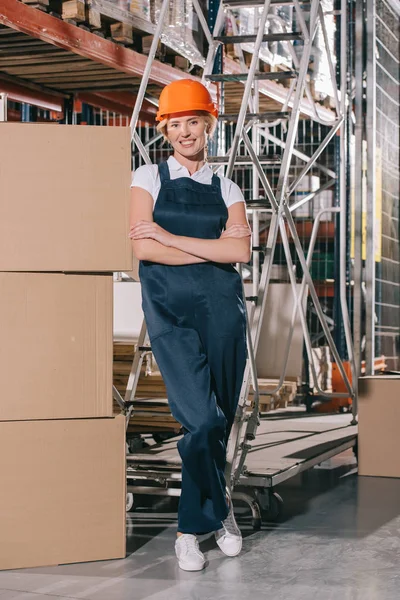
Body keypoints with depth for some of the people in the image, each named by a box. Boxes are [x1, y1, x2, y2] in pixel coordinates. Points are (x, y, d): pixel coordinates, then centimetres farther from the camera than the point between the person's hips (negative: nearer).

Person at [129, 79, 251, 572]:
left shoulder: (226, 190, 15)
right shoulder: (148, 178, 9)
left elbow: (241, 251, -3)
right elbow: (143, 249, -6)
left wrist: (170, 236, -8)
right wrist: (215, 248, -4)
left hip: (221, 305, 3)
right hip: (170, 309, -3)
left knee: (219, 420, 3)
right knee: (201, 418, -14)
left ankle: (192, 527, 22)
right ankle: (219, 507, 12)